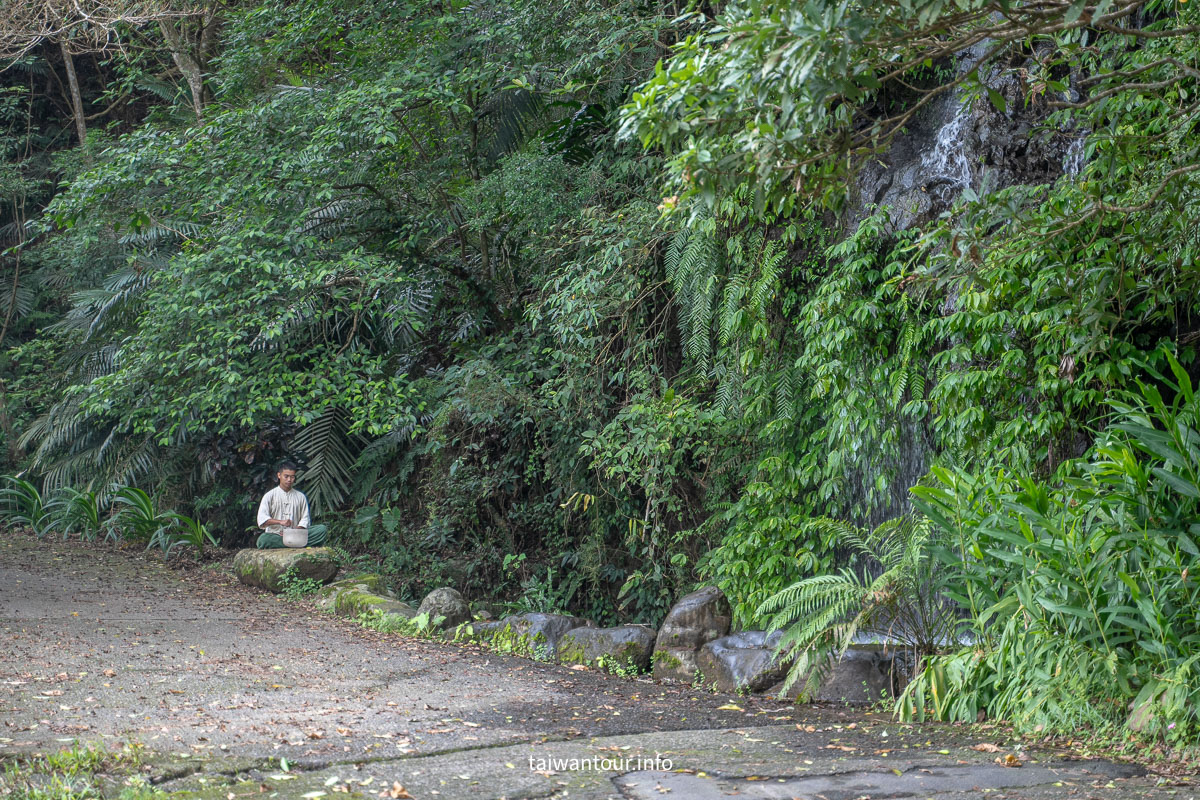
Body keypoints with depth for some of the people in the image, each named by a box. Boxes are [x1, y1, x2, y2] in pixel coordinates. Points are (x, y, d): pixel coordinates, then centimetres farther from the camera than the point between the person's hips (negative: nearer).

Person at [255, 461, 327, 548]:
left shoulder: (300, 496, 14)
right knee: (263, 539, -38)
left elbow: (305, 519, 10)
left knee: (321, 529, -18)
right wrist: (280, 522, -24)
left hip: (295, 534, 3)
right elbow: (262, 520, -7)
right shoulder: (269, 496, 5)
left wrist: (295, 532, -10)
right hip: (275, 534, -3)